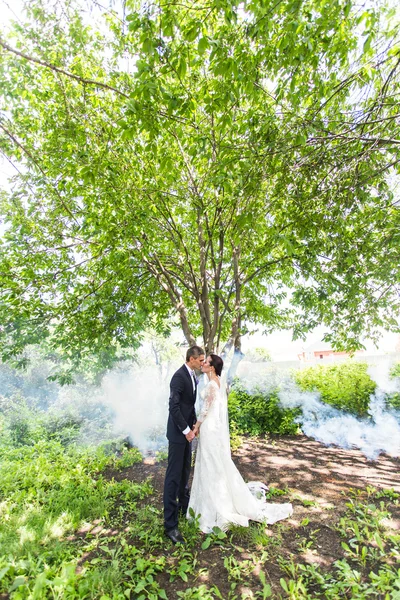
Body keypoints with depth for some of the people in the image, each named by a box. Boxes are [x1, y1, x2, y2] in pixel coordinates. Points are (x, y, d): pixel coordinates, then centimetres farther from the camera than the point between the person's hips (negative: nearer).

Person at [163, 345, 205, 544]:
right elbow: (174, 406, -24)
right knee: (173, 476, 0)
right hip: (178, 432, -9)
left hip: (187, 430, 9)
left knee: (185, 472, 22)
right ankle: (170, 524, 11)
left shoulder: (193, 376, 6)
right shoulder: (179, 376, -23)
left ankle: (184, 505, 40)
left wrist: (193, 424, 6)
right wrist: (186, 430, -19)